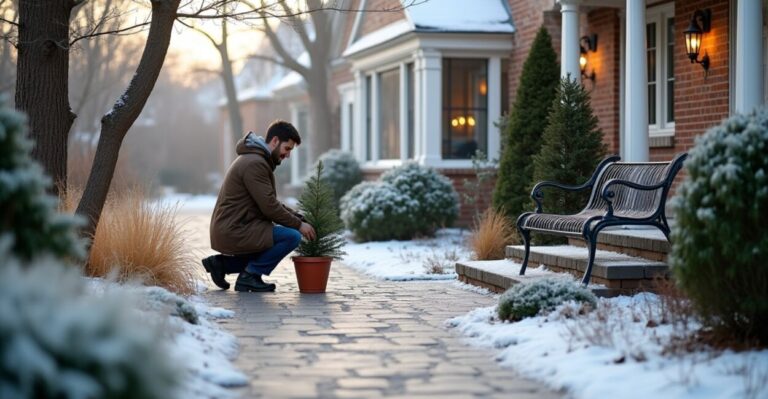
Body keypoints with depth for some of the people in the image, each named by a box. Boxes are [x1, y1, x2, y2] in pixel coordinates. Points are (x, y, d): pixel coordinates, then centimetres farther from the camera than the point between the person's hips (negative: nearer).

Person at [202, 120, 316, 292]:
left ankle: (222, 263, 17)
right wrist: (298, 225, -9)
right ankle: (250, 276, -7)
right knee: (292, 237, -19)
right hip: (234, 232, -11)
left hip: (227, 230, 11)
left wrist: (299, 218, 9)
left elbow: (271, 202, 20)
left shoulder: (256, 160, 17)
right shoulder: (255, 164, -16)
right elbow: (269, 207, -19)